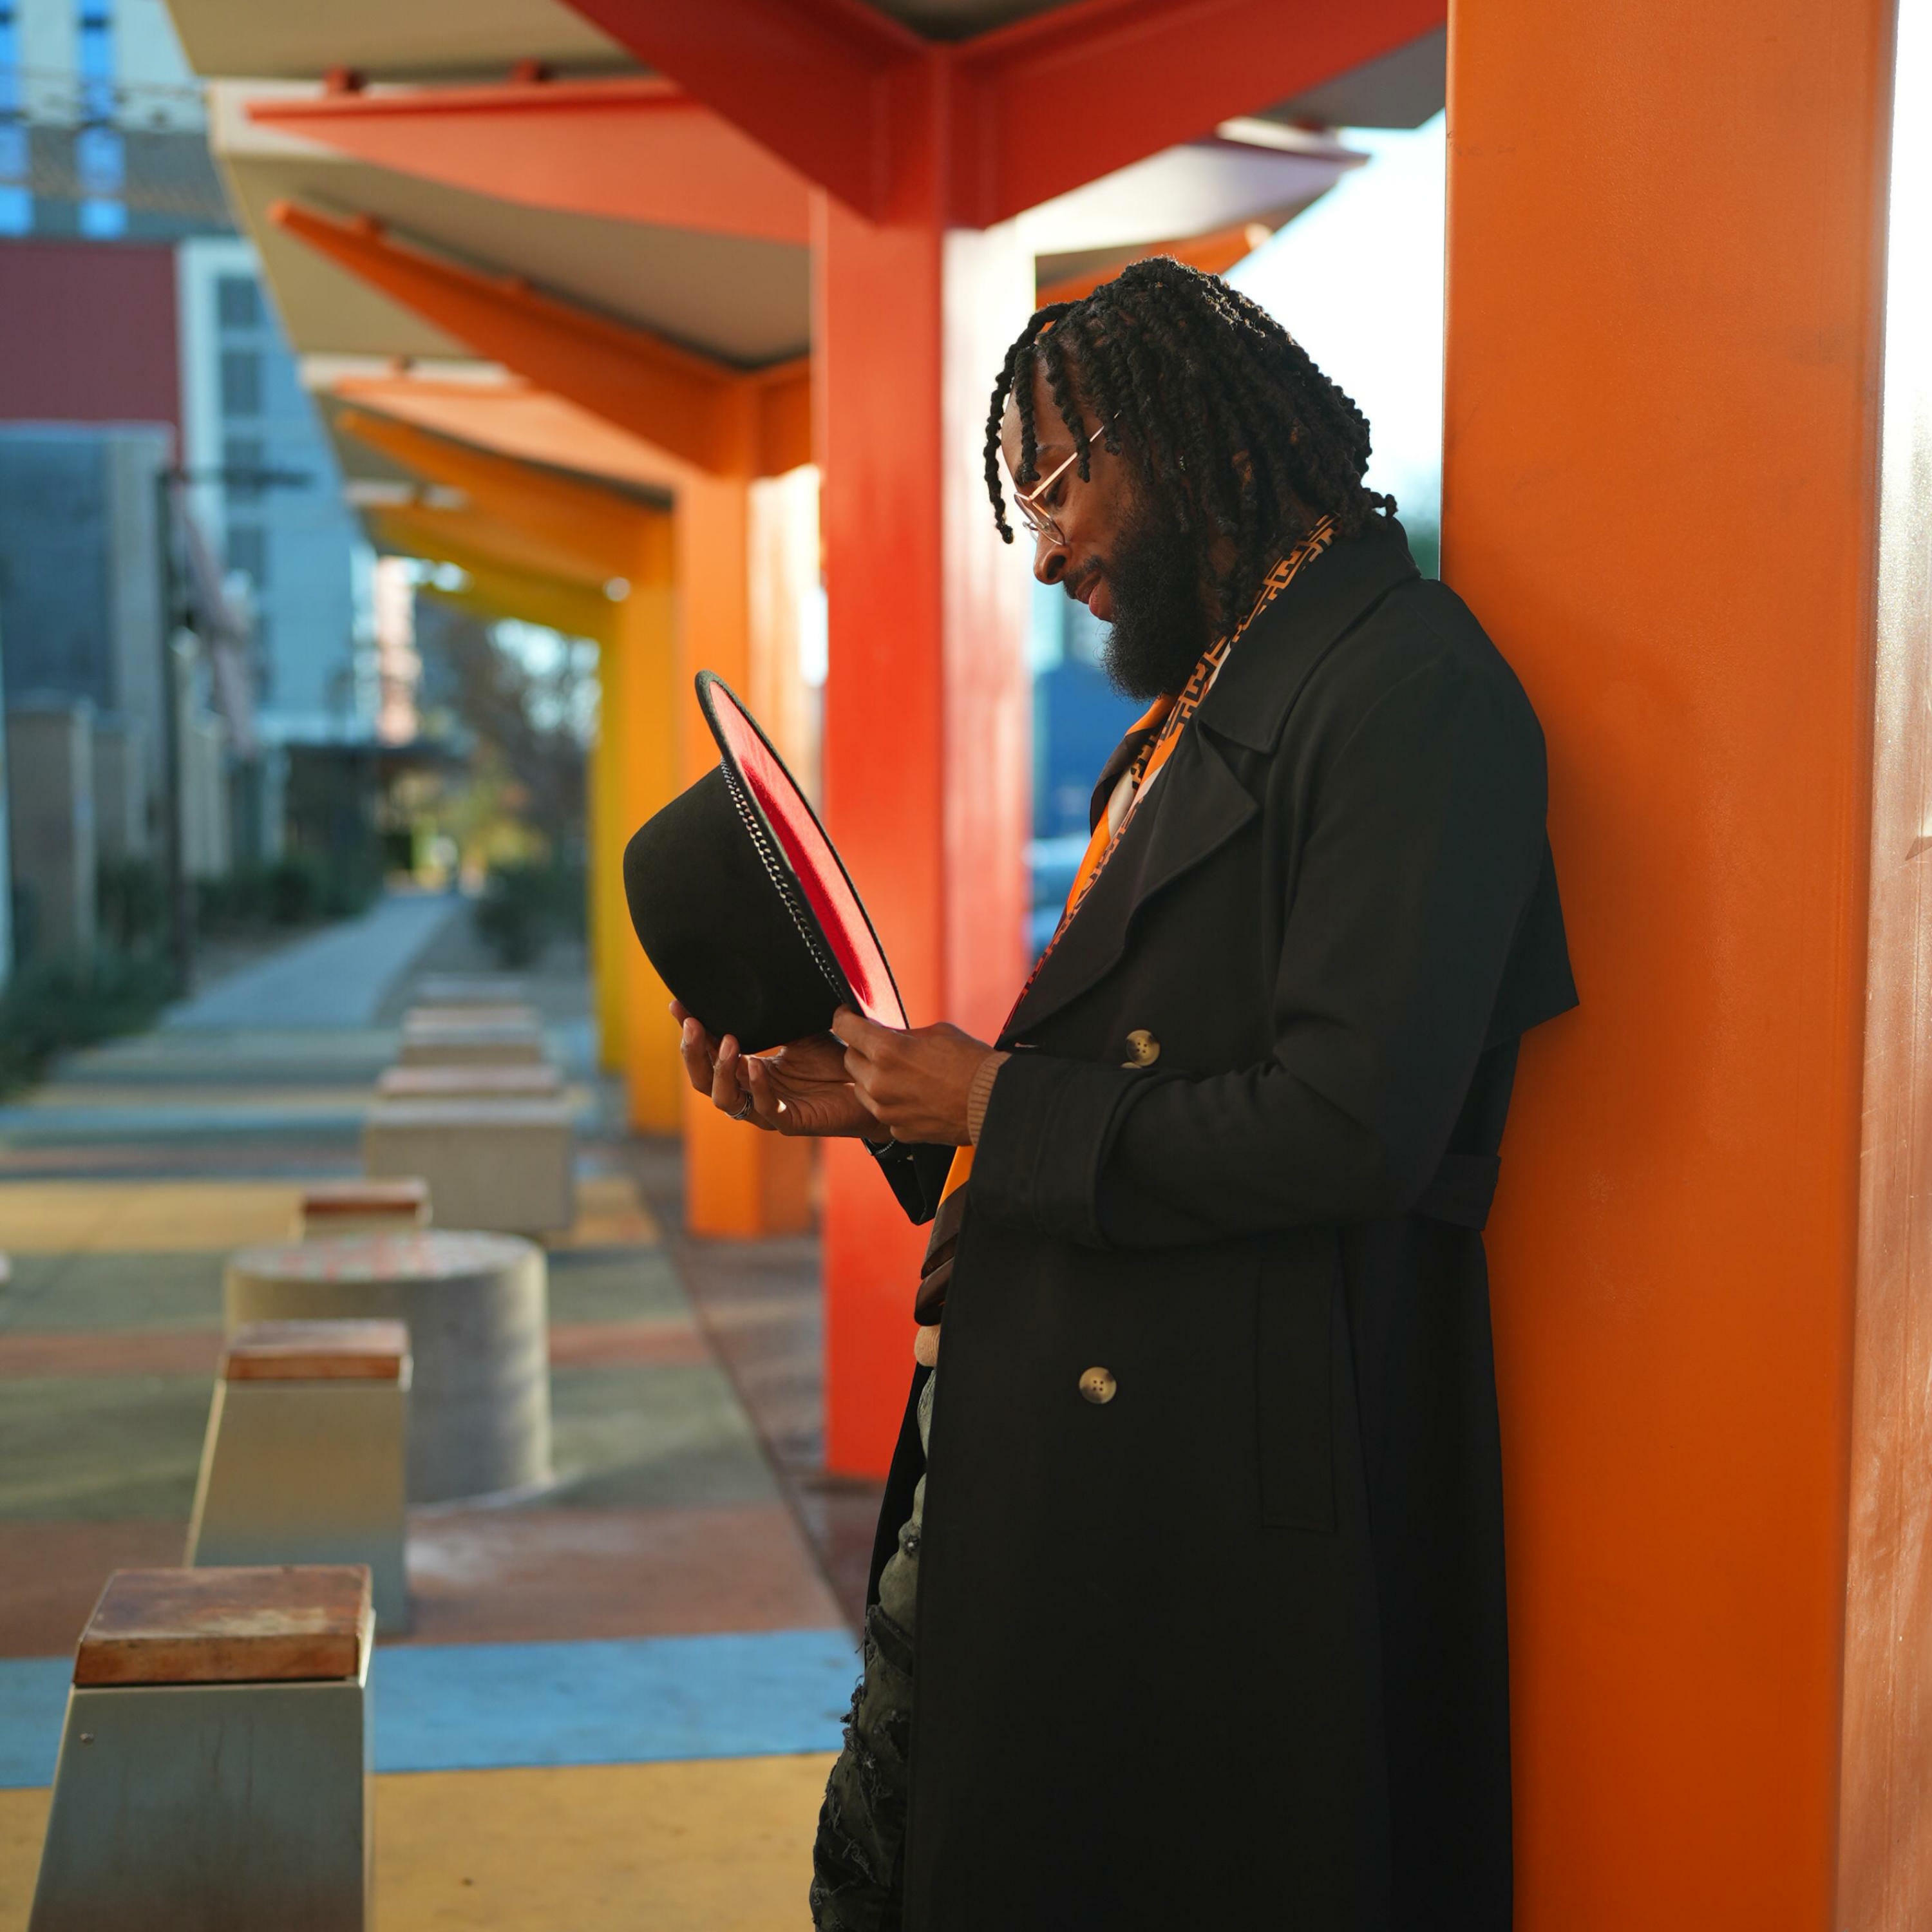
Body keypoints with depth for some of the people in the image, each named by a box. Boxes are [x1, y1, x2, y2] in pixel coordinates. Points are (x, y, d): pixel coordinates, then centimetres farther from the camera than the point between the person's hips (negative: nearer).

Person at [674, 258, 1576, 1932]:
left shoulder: (1410, 688, -15)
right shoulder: (1209, 697, 16)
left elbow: (1350, 1127, -24)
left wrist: (996, 1104, -13)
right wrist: (877, 1098, 7)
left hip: (1208, 1475, -9)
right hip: (1019, 1447, 9)